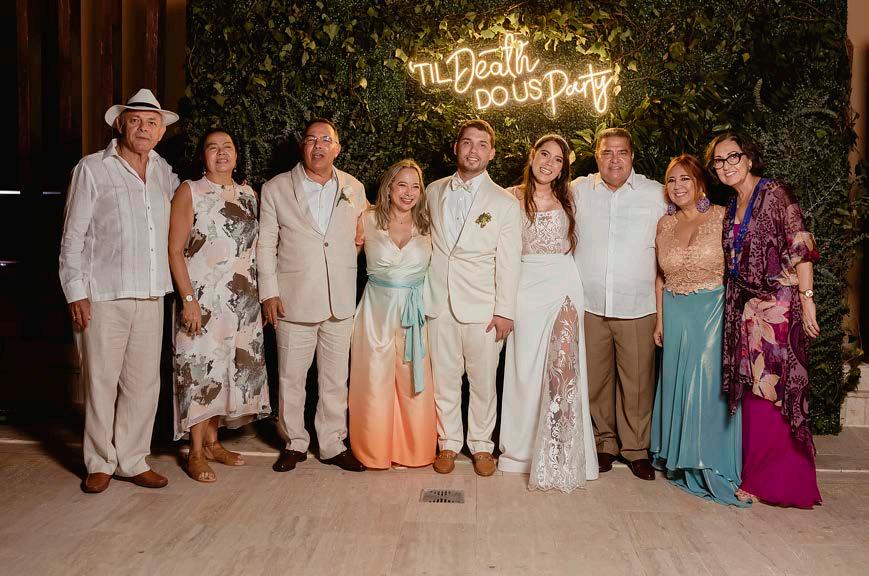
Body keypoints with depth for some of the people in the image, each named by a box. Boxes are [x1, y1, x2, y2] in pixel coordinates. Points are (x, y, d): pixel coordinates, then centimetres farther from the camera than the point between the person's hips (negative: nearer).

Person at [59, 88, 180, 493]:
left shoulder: (164, 171, 13)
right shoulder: (92, 169, 0)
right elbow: (73, 237, -1)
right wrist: (76, 292, -7)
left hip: (151, 295, 4)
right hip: (104, 295, -4)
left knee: (144, 382, 7)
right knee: (101, 380, 1)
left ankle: (132, 461, 20)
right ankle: (101, 462, 18)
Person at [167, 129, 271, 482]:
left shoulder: (249, 195, 11)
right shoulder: (189, 192, -3)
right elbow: (175, 250, -7)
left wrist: (263, 296, 9)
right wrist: (188, 298, -15)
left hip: (243, 301, 5)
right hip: (202, 299, -5)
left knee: (230, 370, 10)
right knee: (201, 370, -3)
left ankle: (212, 441, 24)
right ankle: (196, 453, 9)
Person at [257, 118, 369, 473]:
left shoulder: (354, 189, 8)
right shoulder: (275, 189, 2)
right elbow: (266, 244, 1)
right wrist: (269, 293, -4)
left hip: (341, 303, 2)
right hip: (294, 301, -2)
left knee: (335, 379, 10)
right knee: (291, 378, 7)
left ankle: (333, 445, 24)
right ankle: (294, 443, 25)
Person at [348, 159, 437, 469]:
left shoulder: (427, 226, 3)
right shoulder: (368, 220, -1)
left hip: (415, 314, 1)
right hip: (377, 311, -1)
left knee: (415, 384, 5)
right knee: (375, 384, 5)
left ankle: (415, 449, 25)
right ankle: (374, 451, 24)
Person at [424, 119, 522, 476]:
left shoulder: (505, 202, -1)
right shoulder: (434, 192, 8)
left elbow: (508, 262, -2)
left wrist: (505, 311, -6)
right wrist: (420, 293, 11)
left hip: (482, 308, -2)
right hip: (439, 302, 2)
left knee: (482, 381, 7)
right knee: (444, 379, 9)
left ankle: (481, 444, 24)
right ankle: (448, 442, 25)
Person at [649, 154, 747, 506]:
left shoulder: (721, 217, -3)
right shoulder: (664, 224, 9)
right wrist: (660, 319, 9)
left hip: (714, 311, -4)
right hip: (676, 315, 4)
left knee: (709, 385, -5)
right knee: (676, 384, 8)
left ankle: (711, 467, 8)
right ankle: (681, 461, 23)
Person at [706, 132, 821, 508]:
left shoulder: (774, 194, -7)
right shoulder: (733, 207, 15)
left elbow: (801, 248, -12)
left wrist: (806, 298, -17)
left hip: (778, 305, -7)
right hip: (747, 308, 7)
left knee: (771, 390, -4)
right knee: (753, 390, 10)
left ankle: (771, 480, 8)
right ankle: (757, 475, 21)